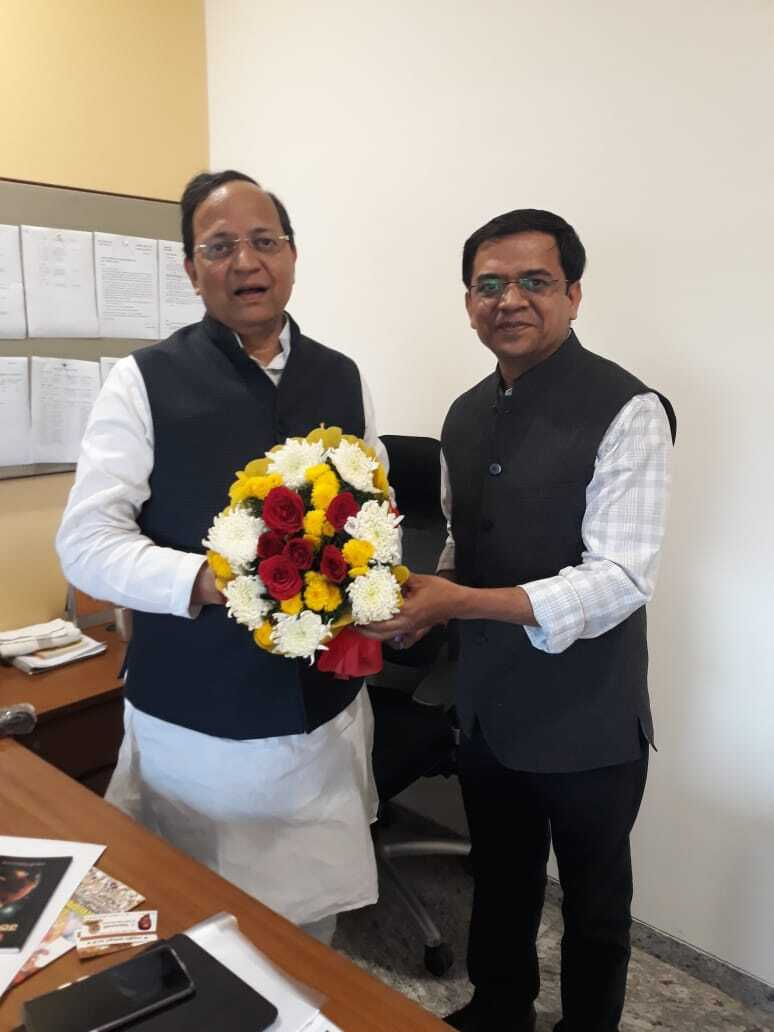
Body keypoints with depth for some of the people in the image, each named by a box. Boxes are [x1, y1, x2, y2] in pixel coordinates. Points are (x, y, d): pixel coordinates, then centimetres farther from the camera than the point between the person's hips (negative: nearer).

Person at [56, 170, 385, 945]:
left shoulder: (341, 379, 6)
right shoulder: (144, 381, -7)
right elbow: (87, 541, -11)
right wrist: (210, 580, -26)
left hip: (325, 714, 3)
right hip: (194, 726, -3)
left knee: (313, 930, 18)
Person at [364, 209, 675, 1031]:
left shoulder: (625, 412, -18)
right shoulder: (466, 416, 4)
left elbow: (620, 581, -25)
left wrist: (460, 602, -30)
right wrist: (427, 593, -8)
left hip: (586, 723, -6)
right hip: (486, 707, 6)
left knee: (593, 901, 19)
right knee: (499, 882, 26)